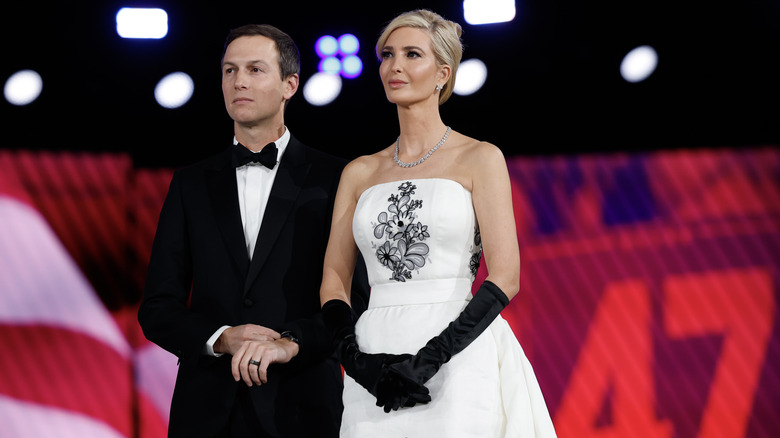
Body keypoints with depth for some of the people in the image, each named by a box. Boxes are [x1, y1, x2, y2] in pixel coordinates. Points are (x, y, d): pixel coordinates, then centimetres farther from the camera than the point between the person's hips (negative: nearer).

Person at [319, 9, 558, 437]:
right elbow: (334, 278, 10)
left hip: (455, 360, -3)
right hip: (375, 352, 3)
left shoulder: (479, 159, 2)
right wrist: (358, 360, -8)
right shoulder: (360, 173, 14)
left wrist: (428, 359, -15)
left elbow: (505, 277, -6)